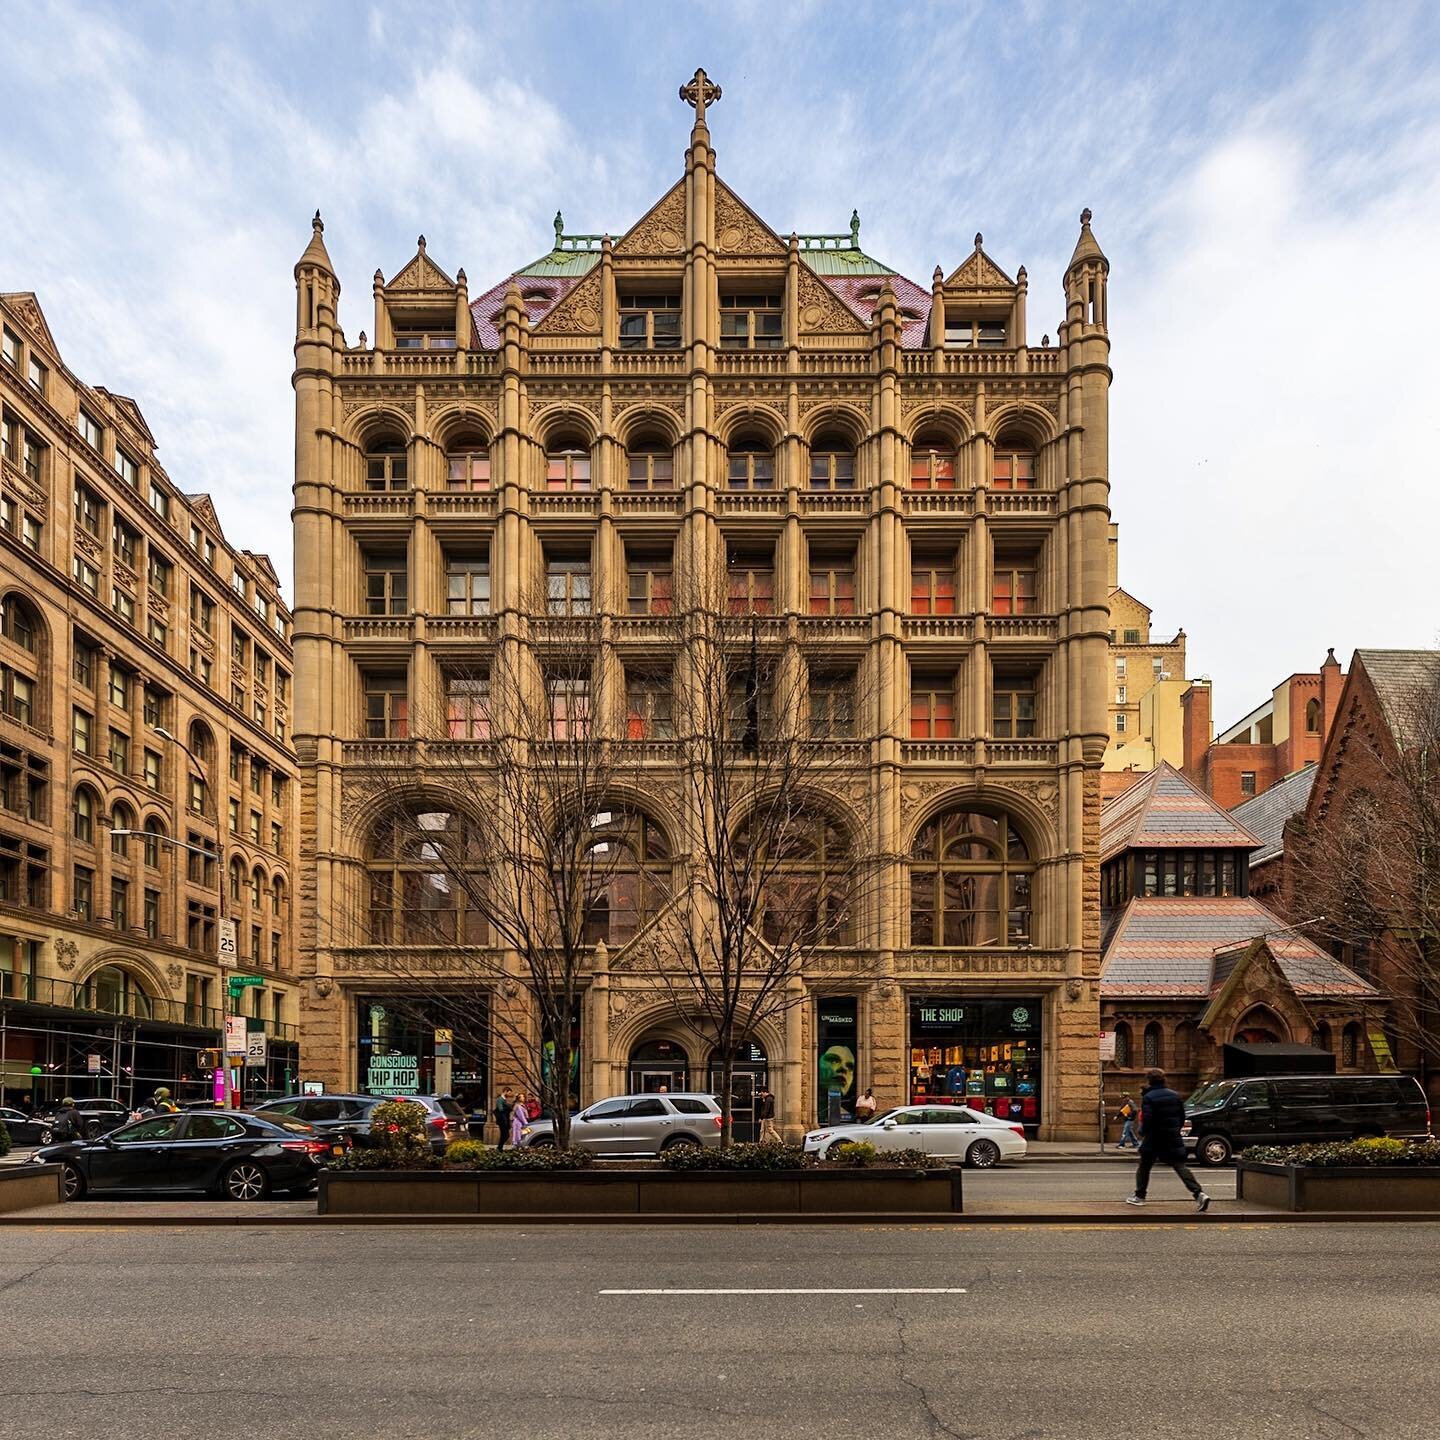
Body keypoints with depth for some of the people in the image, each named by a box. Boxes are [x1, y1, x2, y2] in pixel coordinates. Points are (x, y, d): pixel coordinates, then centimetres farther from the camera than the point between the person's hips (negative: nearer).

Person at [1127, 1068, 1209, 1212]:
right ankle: (1199, 1194, -14)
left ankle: (1139, 1196, 18)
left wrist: (1142, 1132, -3)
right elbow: (1182, 1117, 11)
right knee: (1180, 1166, 2)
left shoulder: (1148, 1098, -12)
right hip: (1174, 1139, 5)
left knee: (1144, 1167, 12)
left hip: (1154, 1140, -4)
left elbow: (1147, 1119, -20)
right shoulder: (1174, 1095, 7)